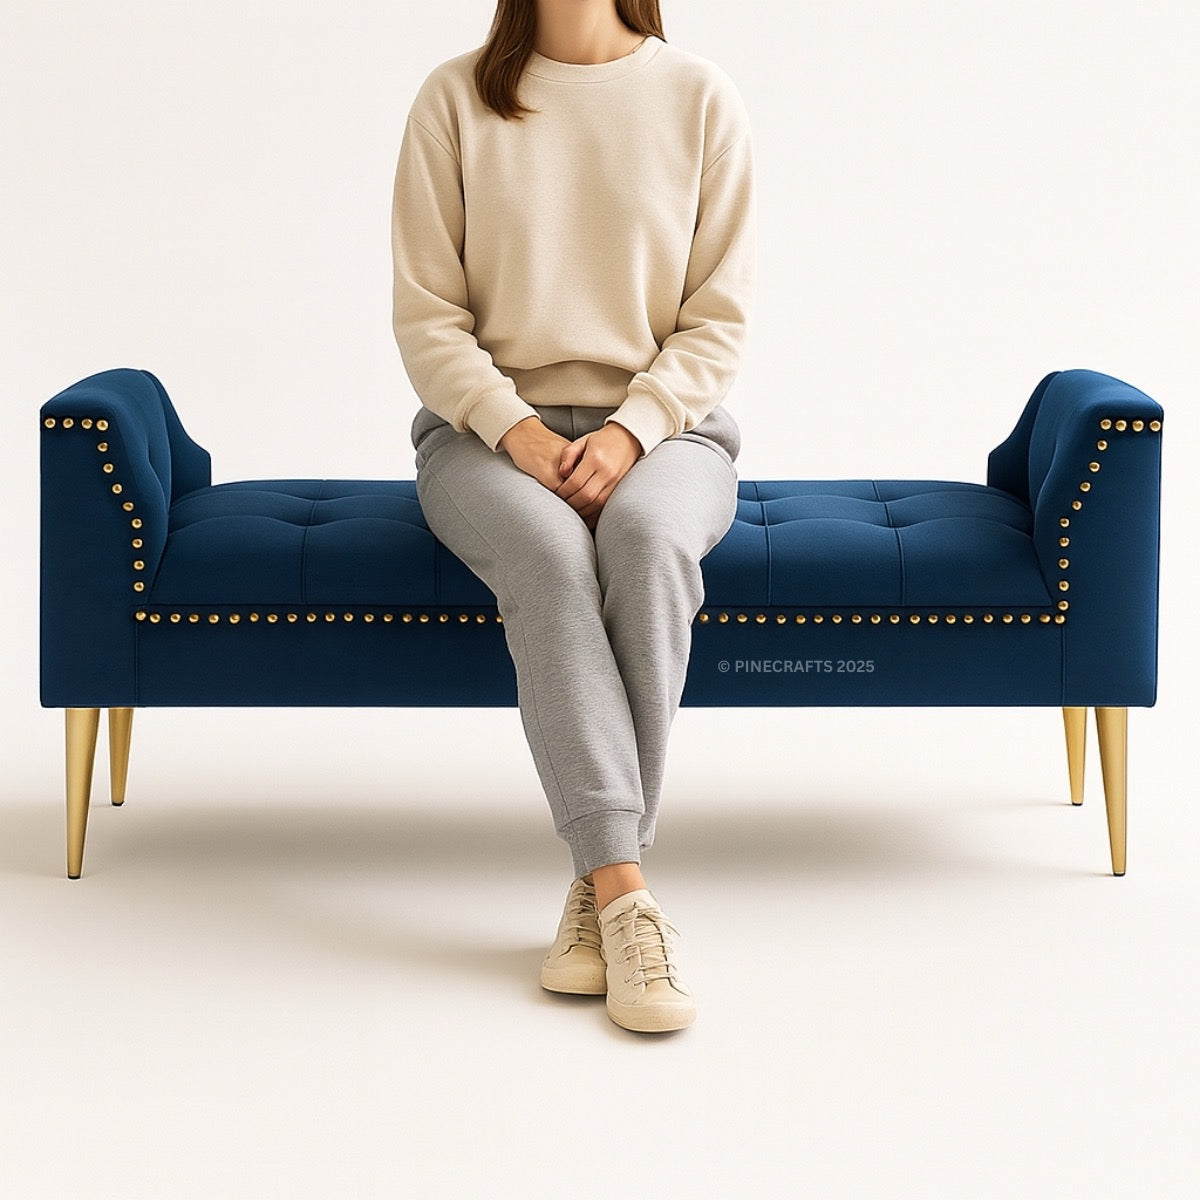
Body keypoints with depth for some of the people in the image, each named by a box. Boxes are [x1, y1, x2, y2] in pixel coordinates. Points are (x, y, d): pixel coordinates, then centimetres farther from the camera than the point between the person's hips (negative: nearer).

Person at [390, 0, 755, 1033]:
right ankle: (627, 894, -39)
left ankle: (597, 887, -31)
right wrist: (514, 427, -16)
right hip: (489, 424, 0)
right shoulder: (457, 100, 2)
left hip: (661, 424, 0)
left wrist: (628, 431, -16)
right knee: (551, 555, -34)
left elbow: (719, 321, 0)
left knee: (647, 536, -35)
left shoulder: (701, 99, 2)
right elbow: (427, 315, 0)